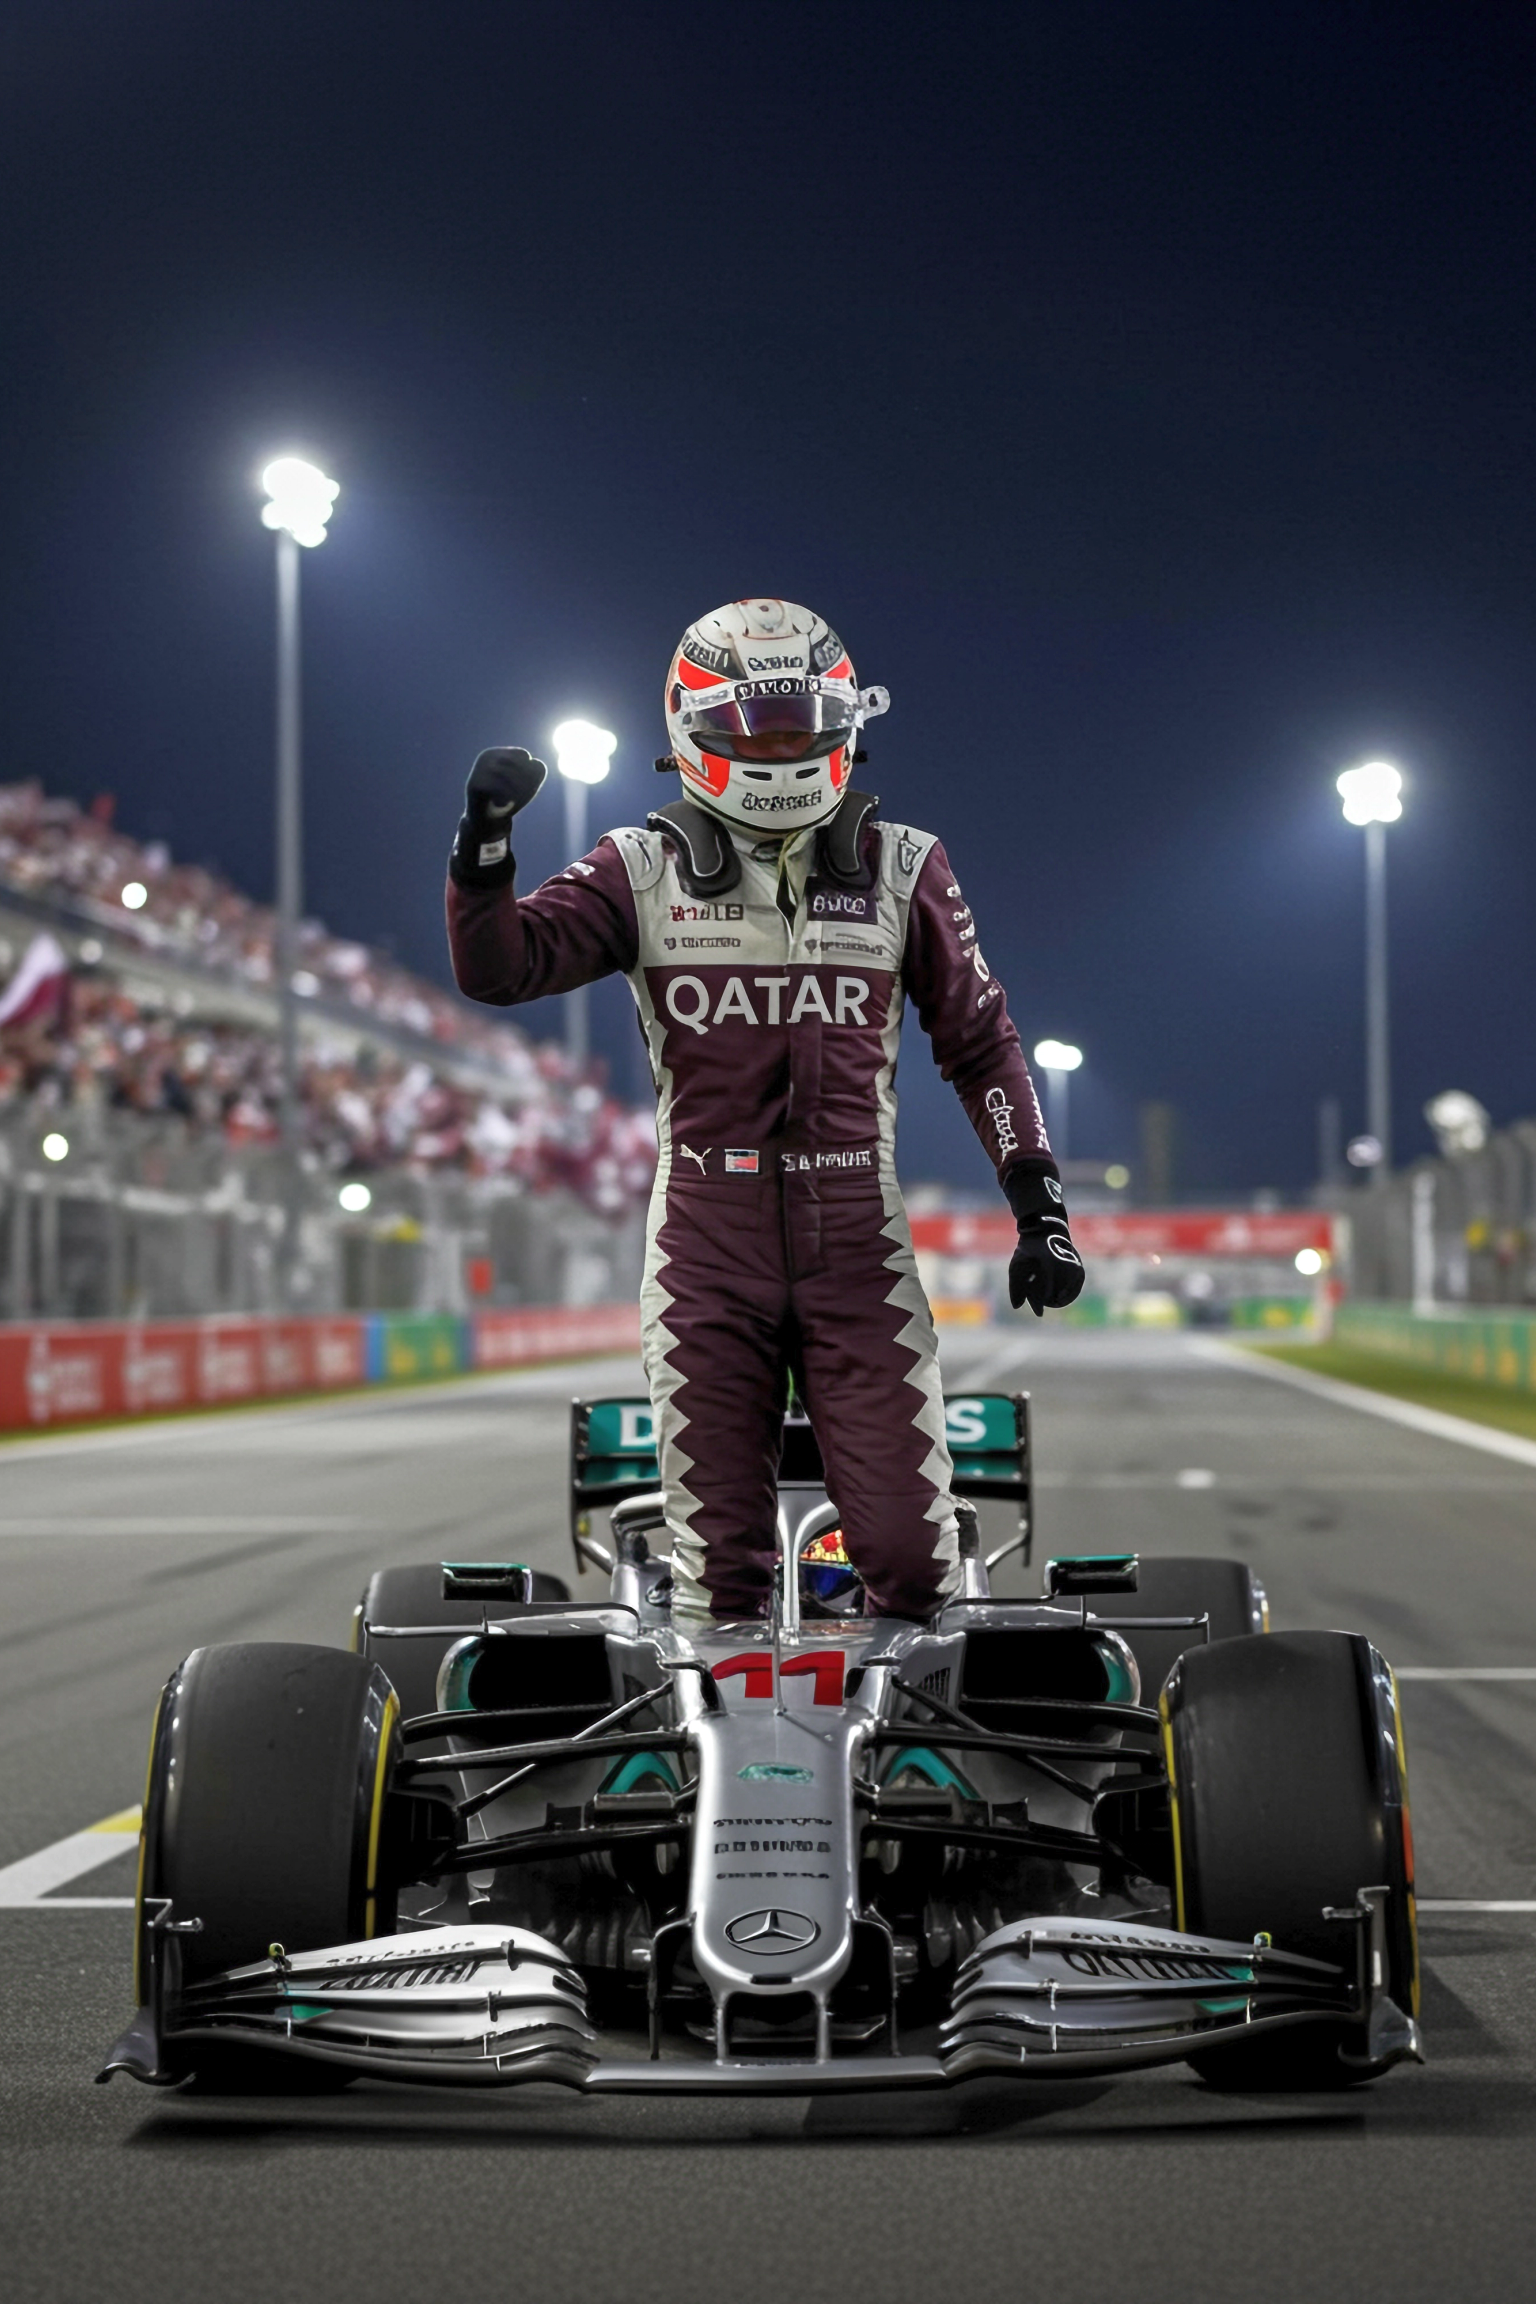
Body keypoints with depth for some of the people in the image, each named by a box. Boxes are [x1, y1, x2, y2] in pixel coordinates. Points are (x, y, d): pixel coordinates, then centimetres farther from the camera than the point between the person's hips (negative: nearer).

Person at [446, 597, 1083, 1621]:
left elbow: (980, 1038, 12)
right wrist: (484, 840, -20)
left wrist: (1040, 1201, 5)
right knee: (720, 1575, 3)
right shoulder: (646, 870, 4)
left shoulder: (902, 868, 7)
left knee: (913, 1562, -3)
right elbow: (499, 967, -3)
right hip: (707, 1248, 0)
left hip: (858, 1246, 0)